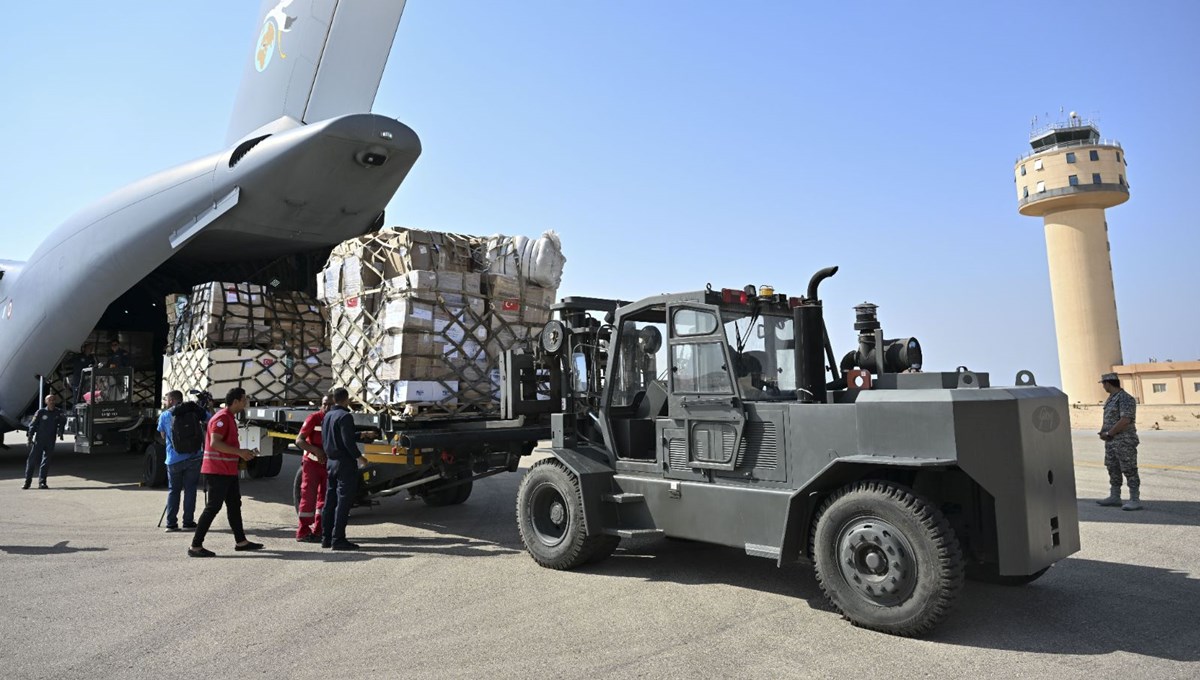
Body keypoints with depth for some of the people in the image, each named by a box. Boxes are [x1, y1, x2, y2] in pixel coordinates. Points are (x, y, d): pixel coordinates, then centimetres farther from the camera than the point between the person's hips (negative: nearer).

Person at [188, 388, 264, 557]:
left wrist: (242, 453, 16)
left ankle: (240, 541, 22)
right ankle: (195, 546, 0)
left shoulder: (230, 418, 17)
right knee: (213, 507, -6)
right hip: (217, 471, -10)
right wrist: (239, 452, -23)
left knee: (235, 505, 14)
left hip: (228, 471, 10)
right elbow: (214, 443, -26)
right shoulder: (222, 418, -16)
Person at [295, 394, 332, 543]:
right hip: (312, 462, -6)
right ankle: (303, 532, 2)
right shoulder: (313, 418, -13)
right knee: (308, 496, -4)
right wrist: (316, 450, -28)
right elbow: (299, 440, -16)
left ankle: (318, 531, 19)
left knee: (324, 496, 10)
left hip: (328, 463, 6)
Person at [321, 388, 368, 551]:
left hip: (330, 462, 9)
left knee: (330, 500, 13)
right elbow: (348, 441, -21)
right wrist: (359, 457, -9)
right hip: (345, 463, -9)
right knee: (343, 502, -5)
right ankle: (338, 539, -4)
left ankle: (326, 538, 17)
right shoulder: (345, 416, -15)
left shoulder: (327, 416, 12)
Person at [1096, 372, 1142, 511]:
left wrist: (1108, 434, -16)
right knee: (1113, 470, 14)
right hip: (1111, 441, 9)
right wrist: (1102, 431, 5)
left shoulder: (1125, 398, -16)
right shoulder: (1111, 398, 13)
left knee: (1129, 471, -4)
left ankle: (1135, 500, 2)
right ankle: (1114, 497, 22)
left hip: (1124, 441, -9)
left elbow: (1125, 420, -24)